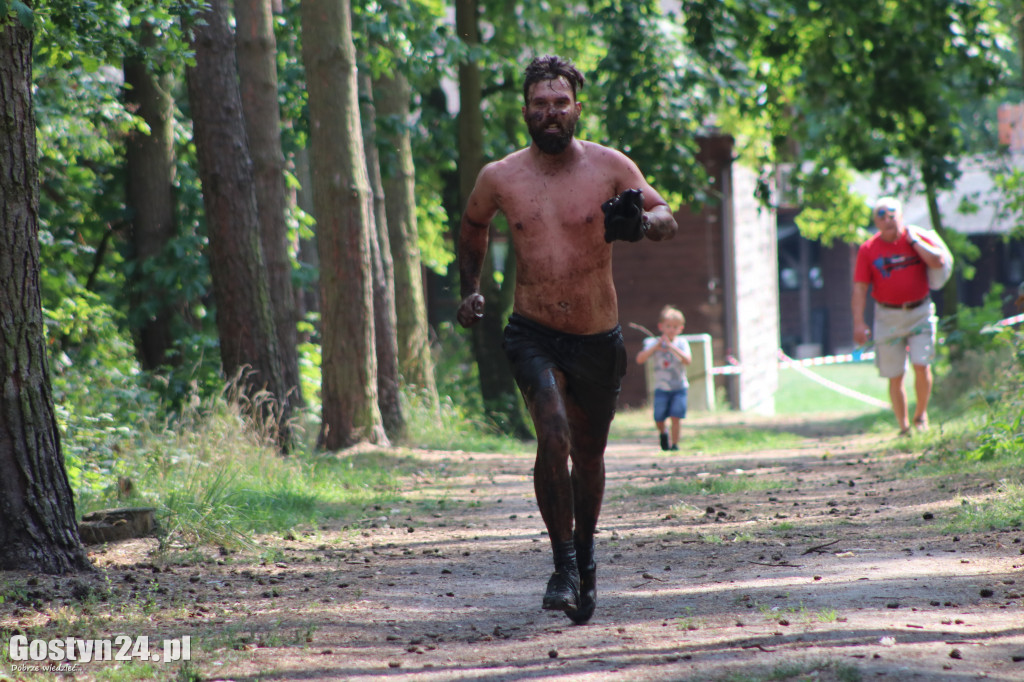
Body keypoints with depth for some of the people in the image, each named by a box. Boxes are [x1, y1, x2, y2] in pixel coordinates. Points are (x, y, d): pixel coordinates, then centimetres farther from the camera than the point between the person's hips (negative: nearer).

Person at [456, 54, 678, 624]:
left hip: (599, 340, 1)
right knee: (553, 432, -25)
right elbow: (472, 228, 17)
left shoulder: (610, 167, -8)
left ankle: (586, 552, 42)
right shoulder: (499, 178, -4)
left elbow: (667, 218, -8)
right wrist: (472, 289, 8)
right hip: (533, 335, -1)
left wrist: (641, 223, -30)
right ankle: (564, 563, -16)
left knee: (589, 454, 16)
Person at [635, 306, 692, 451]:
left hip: (679, 386, -1)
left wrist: (672, 347, -24)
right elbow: (639, 359, -11)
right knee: (659, 418, -1)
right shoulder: (654, 343, -1)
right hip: (661, 388, 1)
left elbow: (687, 360, -18)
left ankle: (675, 443, 4)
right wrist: (655, 347, -22)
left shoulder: (682, 343, -2)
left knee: (675, 416, -9)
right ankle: (662, 433, 30)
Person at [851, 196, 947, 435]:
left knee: (922, 366, -11)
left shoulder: (916, 238, 1)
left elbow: (938, 261, -16)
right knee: (894, 376, 2)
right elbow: (860, 288, -2)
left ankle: (920, 415, 11)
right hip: (888, 315, 0)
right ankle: (903, 425, 14)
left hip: (920, 311, 0)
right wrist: (859, 322, -9)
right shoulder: (868, 250, 0)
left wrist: (913, 240, -14)